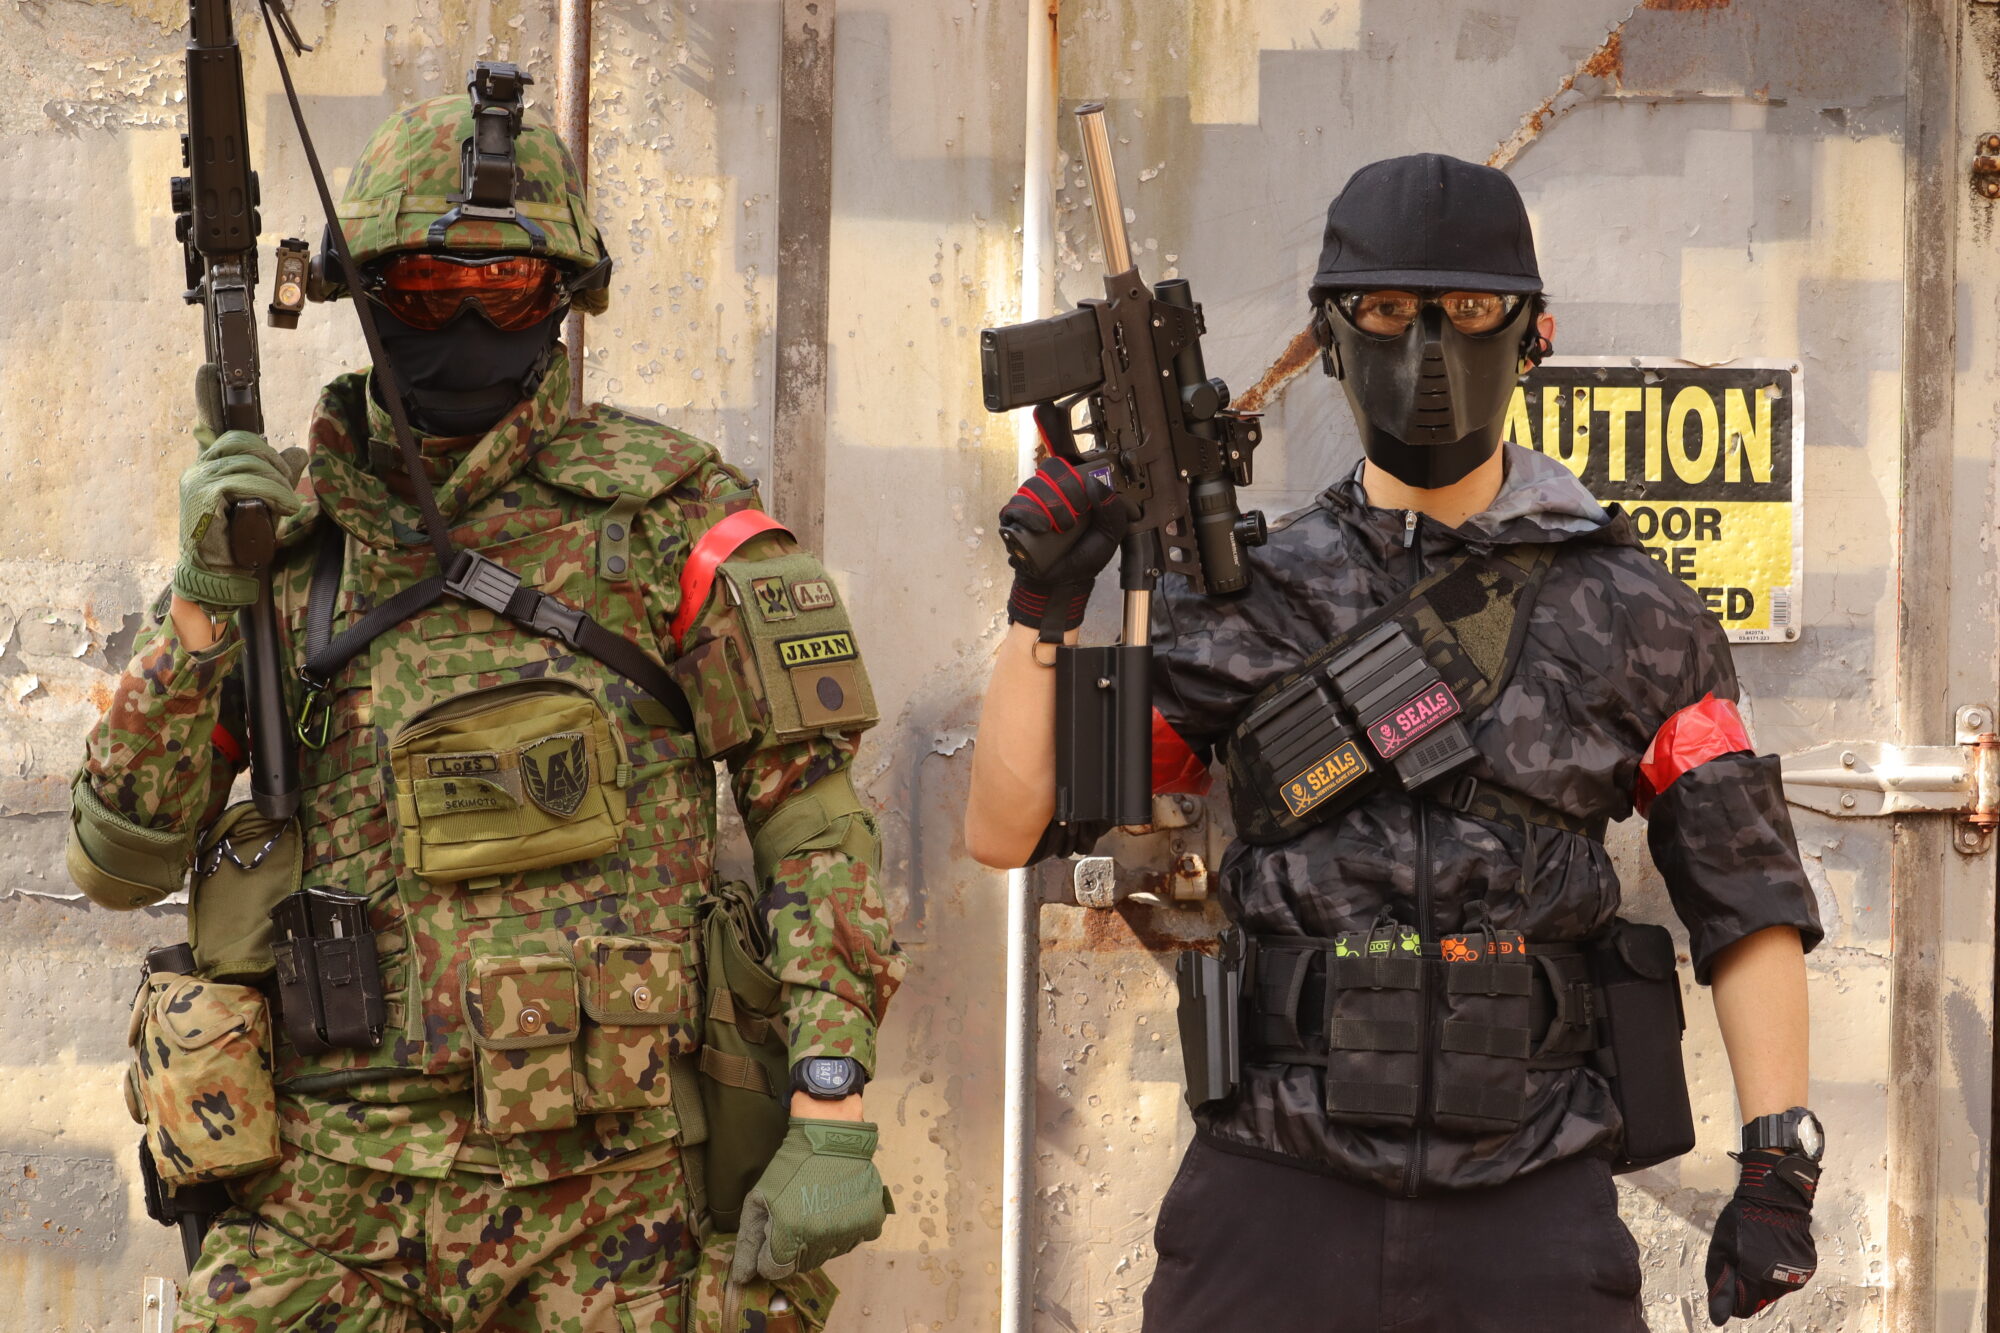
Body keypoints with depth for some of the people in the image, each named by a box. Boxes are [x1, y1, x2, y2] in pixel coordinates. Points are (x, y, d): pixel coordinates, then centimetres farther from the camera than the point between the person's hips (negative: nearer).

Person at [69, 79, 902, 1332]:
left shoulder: (663, 512, 1)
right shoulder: (284, 533, 10)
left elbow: (815, 812, -2)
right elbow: (118, 861, 10)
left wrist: (831, 1111, -11)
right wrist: (206, 600, -4)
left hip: (596, 1190, -2)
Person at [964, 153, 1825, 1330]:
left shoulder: (1631, 616, 5)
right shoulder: (1245, 602, 5)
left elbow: (1749, 898, 6)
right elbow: (1009, 828, 4)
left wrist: (1780, 1165, -2)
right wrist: (1043, 607, -8)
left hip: (1532, 1212, 0)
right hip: (1278, 1200, 0)